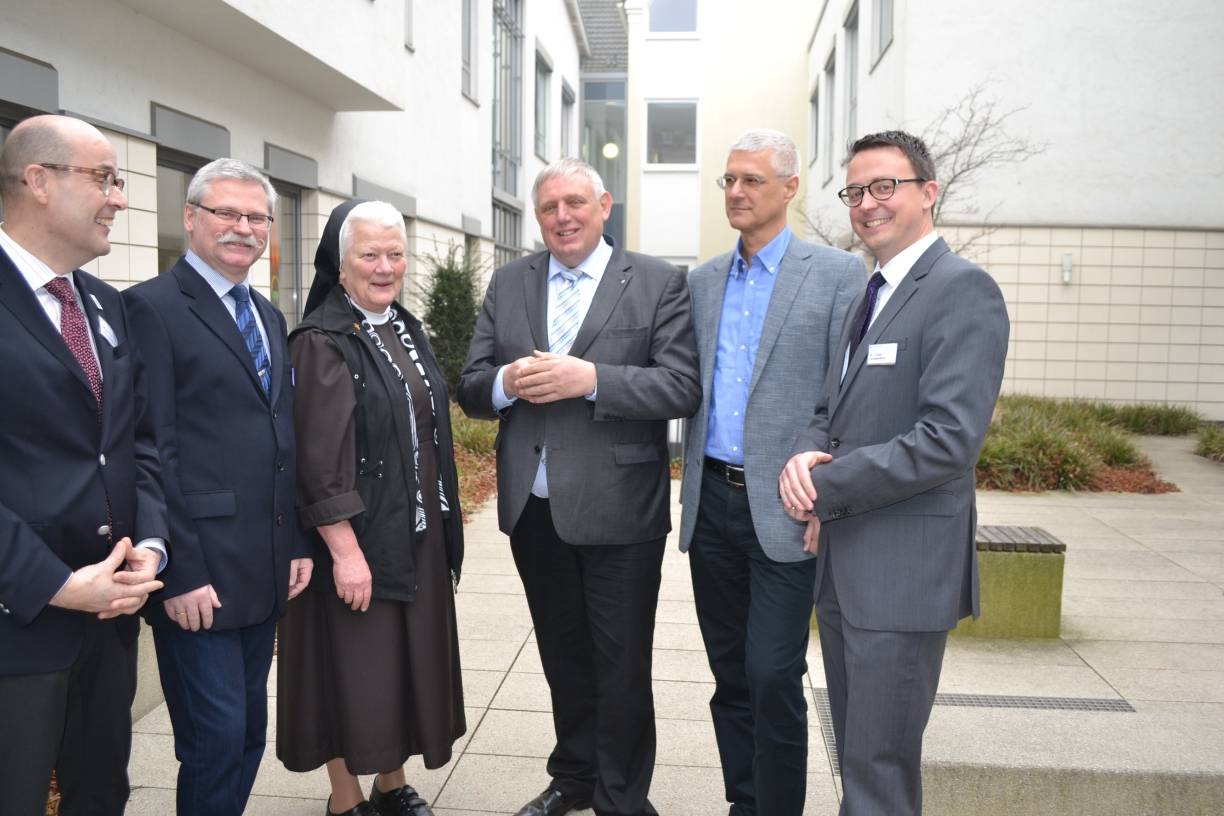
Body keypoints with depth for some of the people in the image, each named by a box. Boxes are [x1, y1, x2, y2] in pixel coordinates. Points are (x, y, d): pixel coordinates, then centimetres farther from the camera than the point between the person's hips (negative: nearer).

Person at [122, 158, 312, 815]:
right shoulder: (152, 307, -8)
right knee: (215, 737, 0)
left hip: (265, 567, 7)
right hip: (198, 574, -7)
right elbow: (152, 452, -13)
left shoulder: (269, 316, 15)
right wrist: (180, 571, -16)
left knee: (249, 730, 16)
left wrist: (298, 543, 11)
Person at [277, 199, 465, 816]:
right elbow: (319, 458, -18)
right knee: (354, 664, 5)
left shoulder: (407, 330, 10)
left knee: (409, 656, 15)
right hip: (358, 535, -7)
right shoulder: (322, 341, -13)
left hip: (418, 533, 7)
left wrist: (443, 518, 13)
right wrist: (344, 548, -22)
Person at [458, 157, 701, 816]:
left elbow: (683, 387, -13)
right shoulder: (507, 284, 8)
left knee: (621, 665, 9)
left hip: (619, 510, -4)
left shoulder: (658, 283, -4)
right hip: (533, 509, 4)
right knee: (563, 657, 21)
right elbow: (470, 389, 6)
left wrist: (590, 378, -23)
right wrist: (507, 382, -16)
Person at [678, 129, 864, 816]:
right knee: (730, 673, 14)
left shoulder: (839, 274, -3)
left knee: (773, 677, -4)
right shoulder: (703, 281, 12)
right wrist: (693, 486, 10)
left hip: (784, 508, -5)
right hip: (713, 501, 5)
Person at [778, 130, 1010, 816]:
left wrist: (824, 490, -17)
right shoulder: (871, 297, 15)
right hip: (843, 564, 9)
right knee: (857, 754, 21)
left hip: (903, 571, -8)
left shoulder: (963, 290, -13)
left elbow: (949, 439, -23)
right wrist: (806, 455, -7)